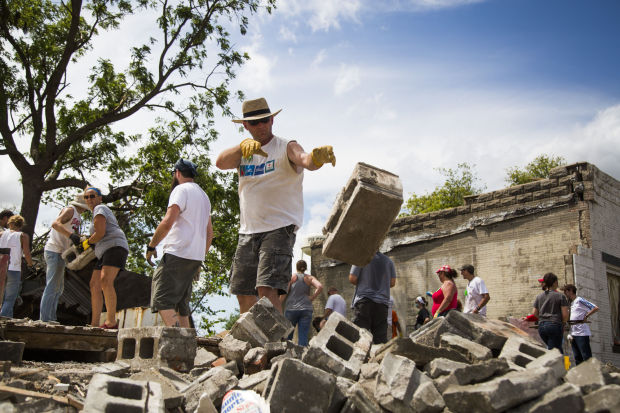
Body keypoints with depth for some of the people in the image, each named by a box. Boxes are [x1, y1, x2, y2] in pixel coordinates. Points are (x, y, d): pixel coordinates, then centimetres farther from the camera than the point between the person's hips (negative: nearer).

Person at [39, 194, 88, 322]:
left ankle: (50, 318, 12)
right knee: (52, 286, -12)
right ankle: (44, 319, -14)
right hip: (55, 251, -10)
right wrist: (71, 235, -38)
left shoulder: (77, 217, 19)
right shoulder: (70, 210, -8)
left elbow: (76, 235, 14)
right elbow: (55, 223, -25)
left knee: (58, 288, 11)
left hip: (59, 253, 10)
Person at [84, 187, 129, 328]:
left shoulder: (99, 209, -1)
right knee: (94, 284, 4)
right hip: (104, 253, 11)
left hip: (115, 248, -11)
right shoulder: (103, 211, 29)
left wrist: (86, 243, 2)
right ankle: (94, 324, 3)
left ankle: (111, 322, -33)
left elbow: (100, 233, -12)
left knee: (105, 281, -27)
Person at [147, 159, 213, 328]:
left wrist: (151, 246, -6)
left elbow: (168, 222, -17)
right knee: (181, 304, 12)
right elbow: (209, 233, 24)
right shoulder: (204, 195, 24)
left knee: (162, 300, -14)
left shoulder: (181, 189, -3)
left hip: (178, 254, -9)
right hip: (196, 257, 9)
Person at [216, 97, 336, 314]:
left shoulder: (286, 148, -1)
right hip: (248, 231, 6)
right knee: (243, 293, 10)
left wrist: (317, 157, -49)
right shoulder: (243, 152, 14)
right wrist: (243, 147, -26)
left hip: (279, 229, -6)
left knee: (267, 290, -19)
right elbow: (221, 163, -7)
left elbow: (305, 160, -24)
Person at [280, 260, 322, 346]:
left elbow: (284, 293, -5)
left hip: (291, 309, -1)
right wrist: (311, 298, -1)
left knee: (287, 336, 6)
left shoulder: (292, 277, 4)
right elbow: (320, 287, -9)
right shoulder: (309, 278, 8)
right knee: (303, 337, -2)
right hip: (306, 309, 1)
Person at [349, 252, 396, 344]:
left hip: (364, 299, -4)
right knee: (381, 338, 4)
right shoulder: (388, 261, 11)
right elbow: (392, 282, 11)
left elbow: (352, 279, -5)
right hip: (382, 302, 4)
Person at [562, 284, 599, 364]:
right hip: (573, 334, 9)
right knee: (578, 358, 10)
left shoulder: (579, 300, -7)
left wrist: (585, 317, -17)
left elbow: (595, 308, -13)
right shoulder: (571, 303, 18)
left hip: (582, 334, -9)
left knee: (587, 358, -7)